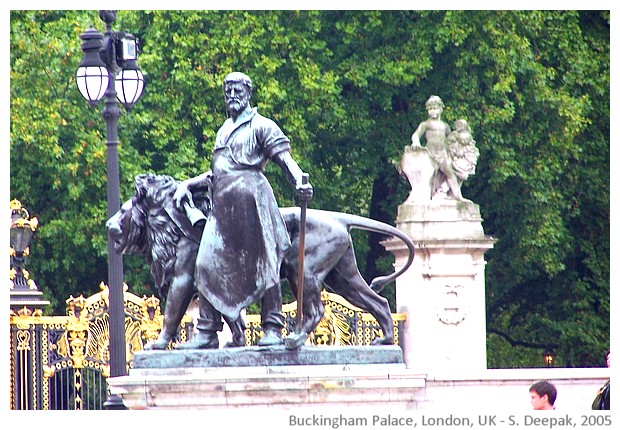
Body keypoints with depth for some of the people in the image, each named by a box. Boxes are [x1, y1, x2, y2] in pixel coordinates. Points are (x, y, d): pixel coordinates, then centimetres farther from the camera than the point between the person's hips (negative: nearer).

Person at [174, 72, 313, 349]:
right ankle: (206, 332, 1)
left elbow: (284, 159, -7)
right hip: (222, 205, 7)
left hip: (251, 199, -7)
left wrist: (299, 183, -26)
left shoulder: (261, 126, 3)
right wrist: (187, 184, 20)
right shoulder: (223, 131, 26)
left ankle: (273, 329, -5)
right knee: (208, 264, -1)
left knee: (263, 264, -6)